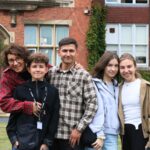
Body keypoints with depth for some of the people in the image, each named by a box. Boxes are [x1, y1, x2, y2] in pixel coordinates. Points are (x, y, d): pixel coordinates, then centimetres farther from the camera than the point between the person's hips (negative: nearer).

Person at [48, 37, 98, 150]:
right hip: (52, 134, 3)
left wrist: (79, 128, -11)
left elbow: (92, 104, -8)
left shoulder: (84, 76, -3)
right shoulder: (50, 73, 6)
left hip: (72, 135, -3)